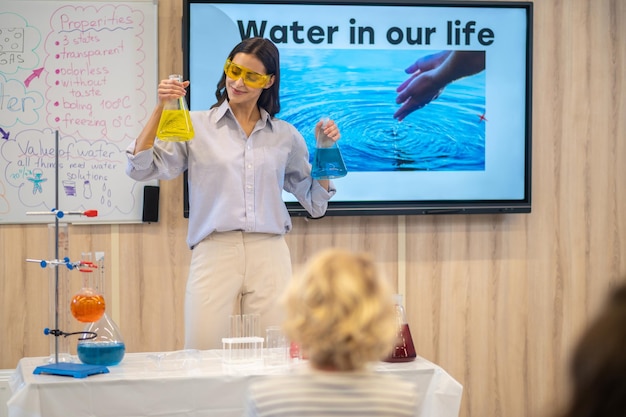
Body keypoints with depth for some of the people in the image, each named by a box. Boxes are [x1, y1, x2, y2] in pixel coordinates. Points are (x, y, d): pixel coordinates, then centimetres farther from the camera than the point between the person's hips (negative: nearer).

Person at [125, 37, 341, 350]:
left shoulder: (285, 136, 15)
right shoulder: (196, 126, 8)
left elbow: (315, 201, 22)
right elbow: (141, 168, -2)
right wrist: (160, 108, -7)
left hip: (269, 256, 2)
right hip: (214, 253, -2)